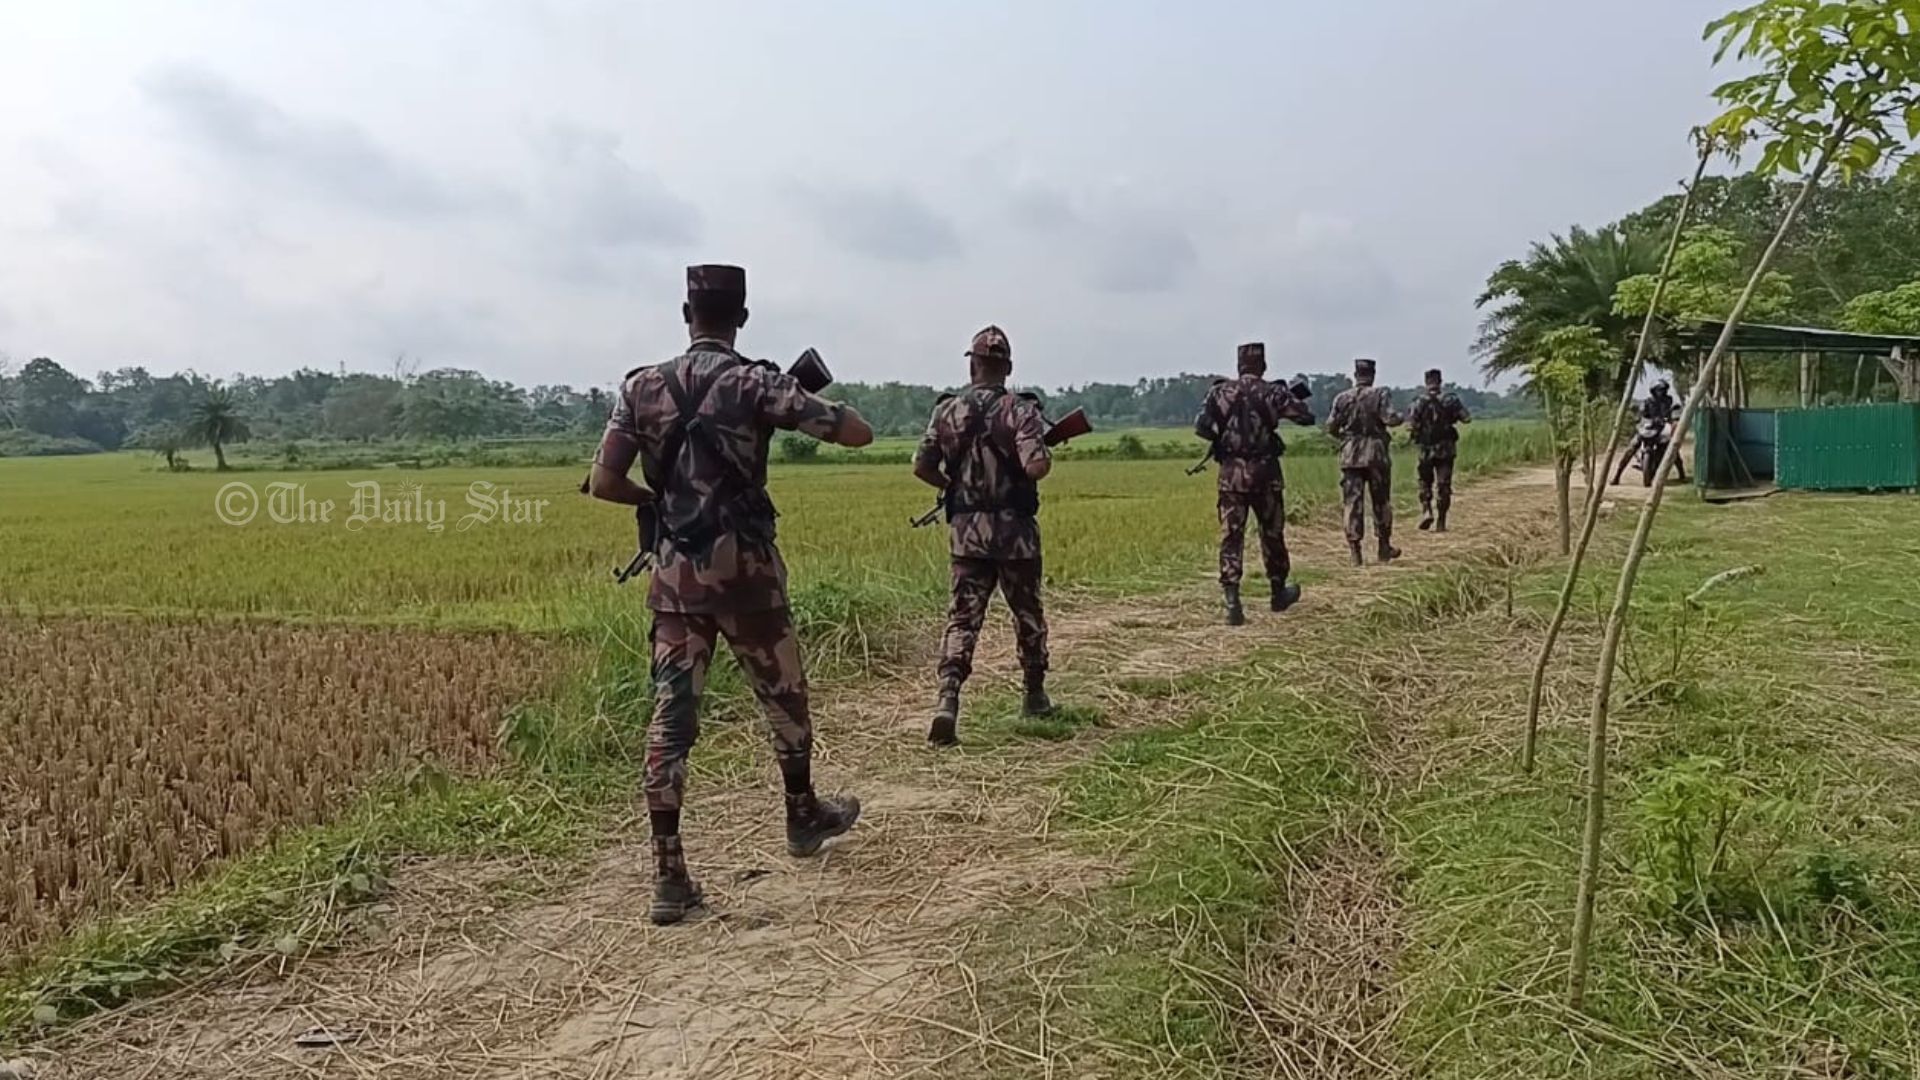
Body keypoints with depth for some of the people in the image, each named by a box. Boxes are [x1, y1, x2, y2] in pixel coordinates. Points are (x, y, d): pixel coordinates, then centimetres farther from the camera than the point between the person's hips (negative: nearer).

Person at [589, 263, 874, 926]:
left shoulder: (642, 387, 3)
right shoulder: (755, 383, -8)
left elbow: (603, 484, -2)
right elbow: (857, 433, -10)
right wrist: (804, 403, 9)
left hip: (674, 573, 3)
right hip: (743, 569, -3)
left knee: (671, 715, 4)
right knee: (783, 696, 18)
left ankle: (669, 877, 1)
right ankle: (803, 816, 38)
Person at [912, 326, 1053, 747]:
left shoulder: (947, 411, 2)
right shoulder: (1020, 410, -9)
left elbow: (921, 466, 2)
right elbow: (1036, 467, -21)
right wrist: (1045, 449, 1)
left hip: (965, 530, 2)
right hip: (1013, 529, -2)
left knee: (962, 616, 2)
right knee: (1027, 613, 16)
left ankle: (948, 697, -17)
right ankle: (1035, 693, 30)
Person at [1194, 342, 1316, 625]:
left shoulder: (1220, 391, 0)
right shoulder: (1273, 392, -3)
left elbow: (1201, 428, -4)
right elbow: (1307, 417, -1)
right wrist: (1290, 400, 19)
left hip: (1231, 473, 0)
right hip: (1265, 473, 0)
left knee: (1231, 536, 1)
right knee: (1272, 533, 16)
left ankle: (1232, 601, -10)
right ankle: (1279, 593, 31)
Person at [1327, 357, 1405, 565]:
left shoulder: (1342, 398, 2)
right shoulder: (1380, 394, -5)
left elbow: (1331, 427, 3)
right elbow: (1390, 418, -16)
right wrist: (1400, 418, 7)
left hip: (1350, 457, 1)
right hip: (1376, 455, -1)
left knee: (1352, 503, 2)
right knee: (1381, 502, 12)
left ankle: (1355, 552, -2)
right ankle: (1384, 547, 21)